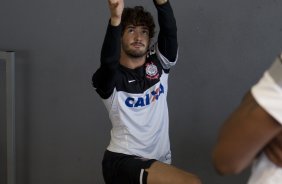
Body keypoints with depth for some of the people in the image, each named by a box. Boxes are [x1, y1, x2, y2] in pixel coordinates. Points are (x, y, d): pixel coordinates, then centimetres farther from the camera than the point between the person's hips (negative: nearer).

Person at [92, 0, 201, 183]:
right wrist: (115, 18, -48)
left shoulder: (158, 63, 4)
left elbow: (170, 31, -14)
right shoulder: (109, 78, -8)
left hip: (159, 161, 6)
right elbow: (108, 61, -31)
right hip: (122, 161, -6)